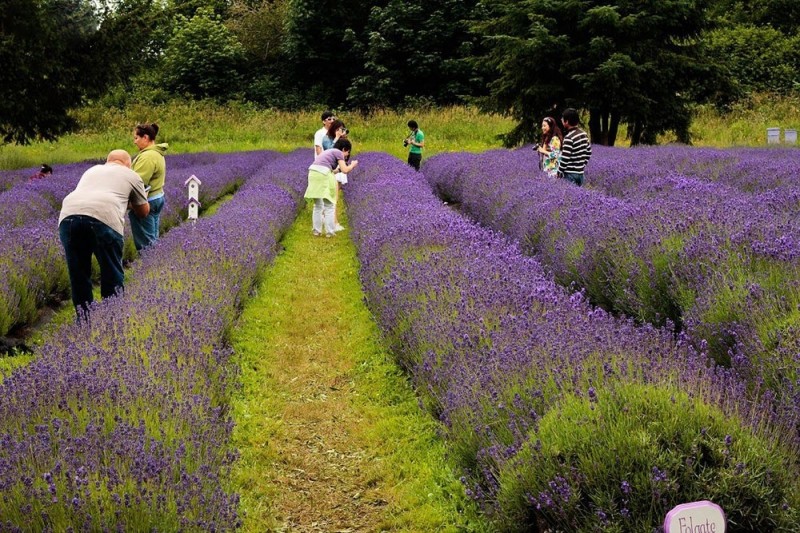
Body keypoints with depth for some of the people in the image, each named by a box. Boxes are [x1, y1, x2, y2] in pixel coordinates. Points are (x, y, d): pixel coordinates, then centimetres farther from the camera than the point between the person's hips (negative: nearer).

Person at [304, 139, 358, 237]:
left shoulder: (329, 152, 29)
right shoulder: (338, 152, 5)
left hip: (313, 174, 7)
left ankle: (316, 230, 18)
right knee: (329, 205, 4)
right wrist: (352, 165, 16)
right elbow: (345, 170, -2)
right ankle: (329, 231, 6)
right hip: (323, 176, -7)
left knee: (318, 206, 17)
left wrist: (339, 169, 32)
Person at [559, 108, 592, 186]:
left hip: (570, 174, -8)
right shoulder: (584, 134, 7)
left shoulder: (569, 137, -18)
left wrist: (559, 173, -11)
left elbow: (565, 158, -20)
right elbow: (588, 152, 16)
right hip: (580, 173, 8)